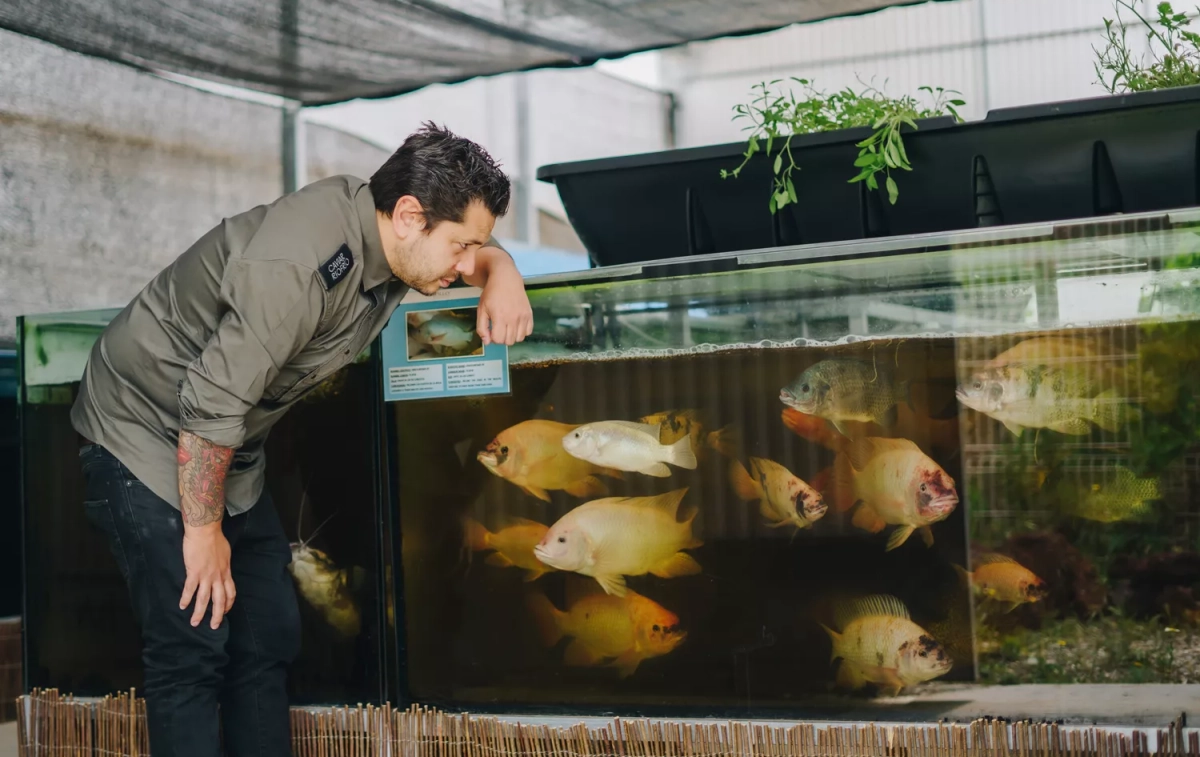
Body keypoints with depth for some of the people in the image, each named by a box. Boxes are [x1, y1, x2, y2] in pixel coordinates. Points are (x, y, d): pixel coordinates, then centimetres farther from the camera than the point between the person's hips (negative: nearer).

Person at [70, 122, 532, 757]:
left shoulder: (383, 238, -6)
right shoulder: (297, 266, -33)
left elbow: (477, 249, 15)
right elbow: (211, 403, -31)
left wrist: (500, 273, -9)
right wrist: (204, 530, -21)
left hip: (229, 454, 9)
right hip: (144, 437, -9)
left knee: (269, 639, 7)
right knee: (193, 648, -13)